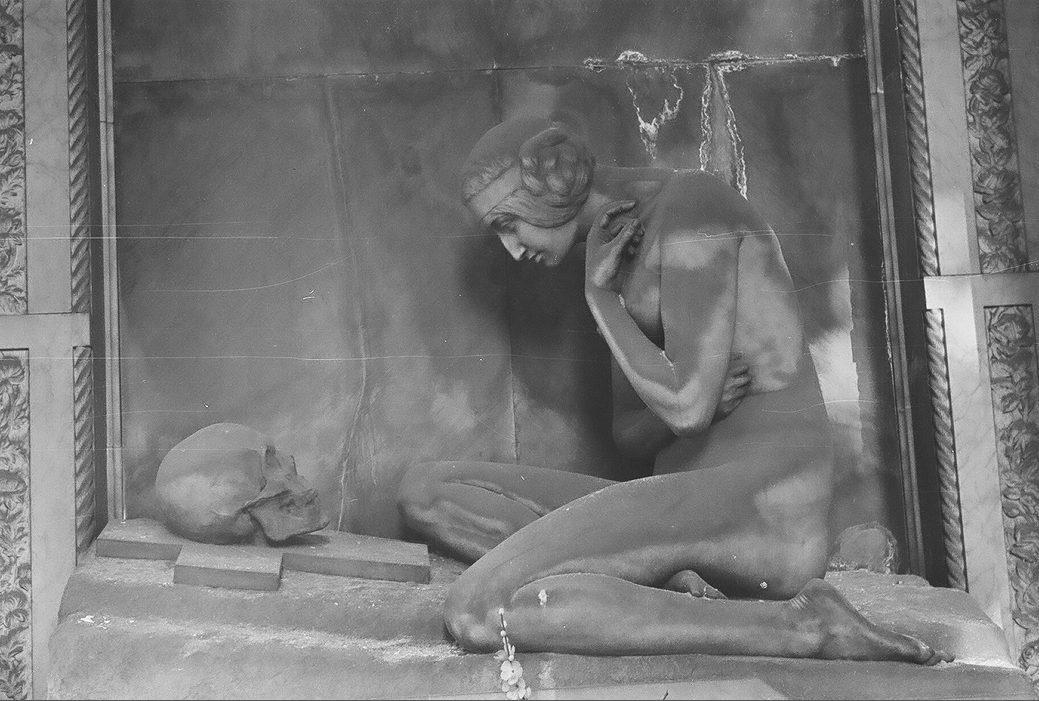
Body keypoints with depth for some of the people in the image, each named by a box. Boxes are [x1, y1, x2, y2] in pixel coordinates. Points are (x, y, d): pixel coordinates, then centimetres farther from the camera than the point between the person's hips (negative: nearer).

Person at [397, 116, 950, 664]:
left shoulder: (689, 204, -7)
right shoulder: (623, 256, 21)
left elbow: (685, 409, -16)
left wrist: (598, 295, -2)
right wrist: (707, 398, -5)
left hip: (760, 507, -10)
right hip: (685, 512, 10)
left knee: (475, 613, -27)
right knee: (423, 492, 1)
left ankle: (802, 625, -17)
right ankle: (673, 586, -13)